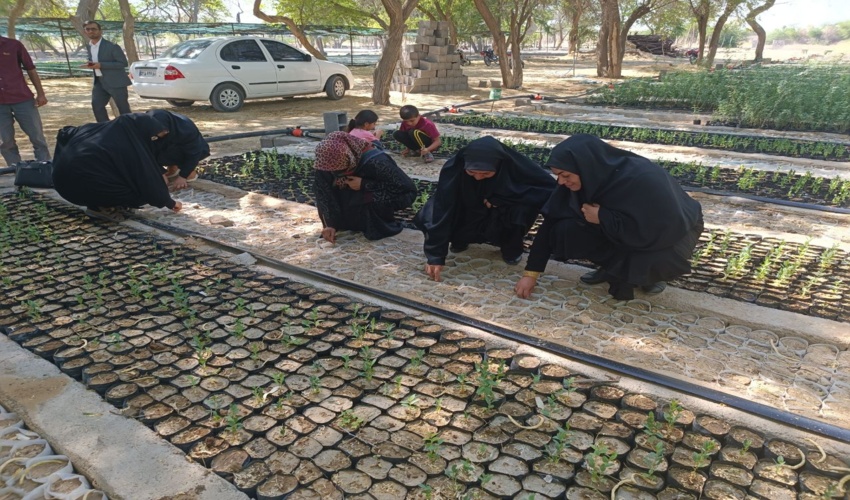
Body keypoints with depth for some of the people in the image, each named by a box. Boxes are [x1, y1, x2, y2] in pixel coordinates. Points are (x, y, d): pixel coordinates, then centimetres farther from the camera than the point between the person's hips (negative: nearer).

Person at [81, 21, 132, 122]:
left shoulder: (112, 46, -14)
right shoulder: (88, 47, 10)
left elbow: (123, 63, -17)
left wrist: (101, 65, -22)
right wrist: (90, 64, -1)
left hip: (116, 82, -7)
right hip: (99, 82, 7)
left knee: (123, 109, 1)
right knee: (96, 106, 2)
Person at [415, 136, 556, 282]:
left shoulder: (516, 166, -31)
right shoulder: (454, 168, -32)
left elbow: (550, 188, -28)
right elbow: (441, 211, -33)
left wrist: (499, 199, -32)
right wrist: (436, 255, -37)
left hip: (501, 215, -1)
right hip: (469, 218, 1)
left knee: (521, 209, -33)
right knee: (431, 216, -25)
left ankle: (511, 246, -1)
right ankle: (460, 239, 8)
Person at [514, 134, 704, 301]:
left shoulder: (642, 180, -36)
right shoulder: (589, 177, -18)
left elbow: (653, 231, -34)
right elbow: (552, 221, -14)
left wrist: (601, 217, -30)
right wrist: (531, 273, -16)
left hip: (673, 231, -5)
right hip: (629, 229, 5)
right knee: (565, 230, -17)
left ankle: (649, 274, -2)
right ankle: (614, 268, 3)